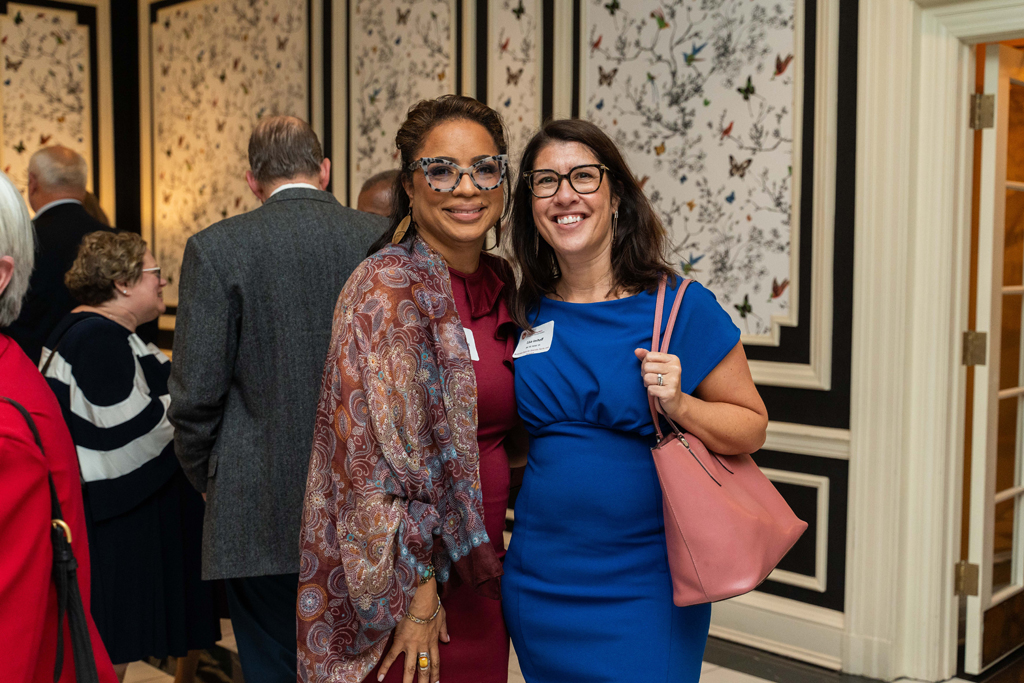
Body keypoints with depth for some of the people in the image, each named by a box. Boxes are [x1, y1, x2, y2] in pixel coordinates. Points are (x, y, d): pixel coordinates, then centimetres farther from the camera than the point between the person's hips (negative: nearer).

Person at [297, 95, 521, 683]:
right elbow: (385, 452, -19)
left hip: (479, 566, 7)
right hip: (412, 585, -7)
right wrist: (416, 588, -17)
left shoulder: (500, 282, 6)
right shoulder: (390, 285, -16)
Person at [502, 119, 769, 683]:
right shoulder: (526, 313, 2)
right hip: (538, 584, 4)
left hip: (645, 588, -3)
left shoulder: (679, 306, -9)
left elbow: (751, 427, -4)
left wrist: (680, 406, -21)